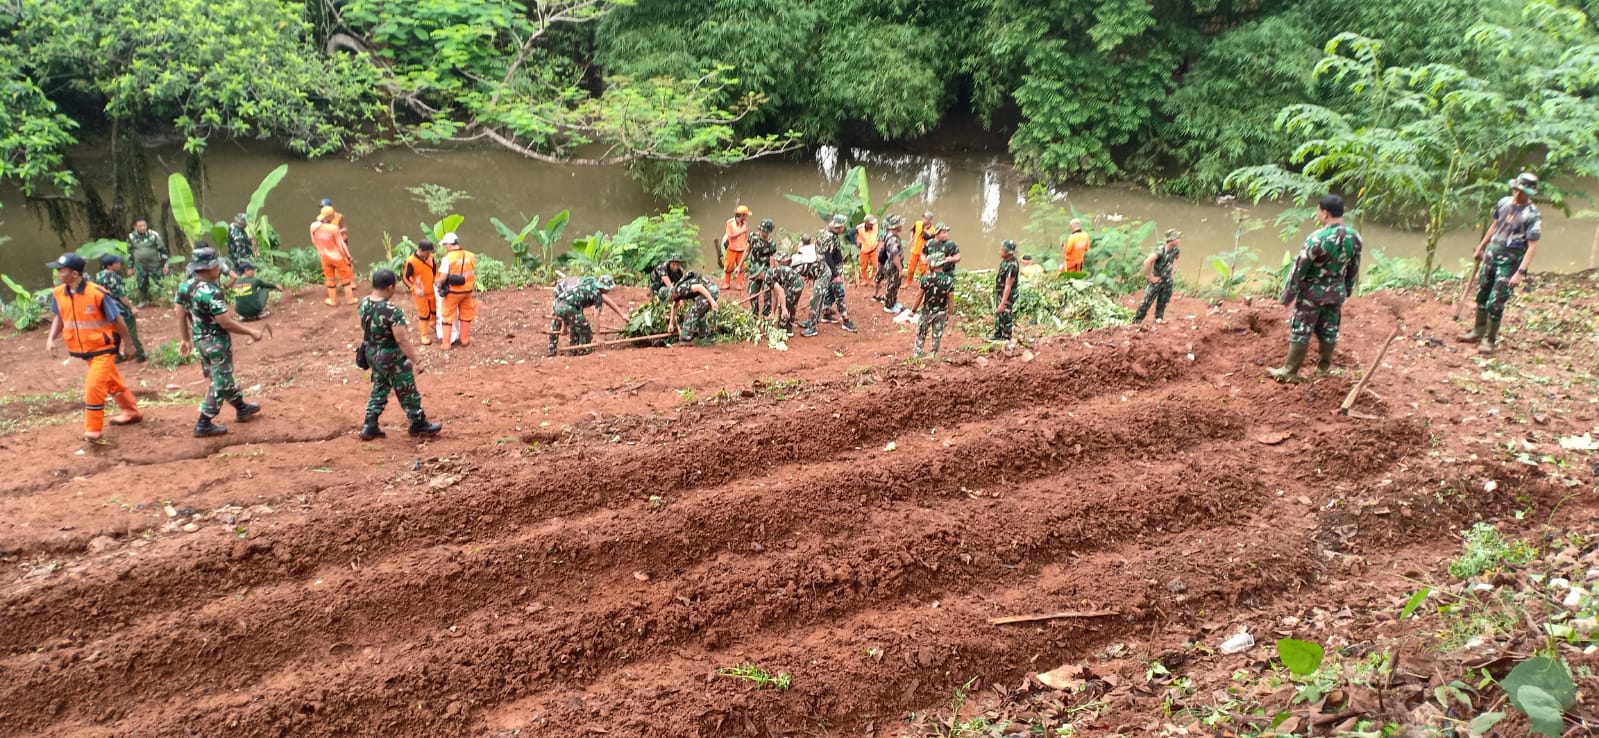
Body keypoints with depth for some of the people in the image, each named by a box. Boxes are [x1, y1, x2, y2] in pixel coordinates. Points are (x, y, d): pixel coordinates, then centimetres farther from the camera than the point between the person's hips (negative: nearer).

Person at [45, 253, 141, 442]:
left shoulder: (97, 293, -24)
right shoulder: (58, 293, -6)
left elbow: (117, 319, -14)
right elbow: (58, 317, 12)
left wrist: (128, 343, -5)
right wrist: (51, 338, -2)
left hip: (103, 348, -7)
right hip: (85, 350, 7)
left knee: (93, 386, -14)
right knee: (112, 382, 21)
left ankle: (93, 428, -1)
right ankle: (131, 412, 39)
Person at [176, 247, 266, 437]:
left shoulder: (184, 286, -1)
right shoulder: (212, 292, -26)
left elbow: (181, 315, 8)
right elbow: (225, 322, -25)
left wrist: (187, 338, 20)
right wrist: (251, 332, -15)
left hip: (199, 339, 9)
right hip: (216, 341, -9)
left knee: (223, 377, 24)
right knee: (220, 382, 4)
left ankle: (241, 407, 41)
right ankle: (204, 424, 8)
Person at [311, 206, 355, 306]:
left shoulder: (314, 227, -13)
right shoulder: (334, 228, -26)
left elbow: (314, 241, 2)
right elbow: (341, 245, -19)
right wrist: (349, 257, -8)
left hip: (325, 257, 4)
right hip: (338, 256, -4)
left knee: (330, 279, 20)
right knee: (345, 278, 14)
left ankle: (333, 300, 29)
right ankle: (350, 298, 21)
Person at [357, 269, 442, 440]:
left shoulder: (363, 303, -5)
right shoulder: (392, 311, -30)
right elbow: (402, 340, -29)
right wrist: (416, 361, -23)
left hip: (371, 353, 8)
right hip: (392, 357, -8)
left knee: (379, 388, 24)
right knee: (407, 391, 11)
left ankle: (370, 426, 24)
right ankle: (419, 424, 27)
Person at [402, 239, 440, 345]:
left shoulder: (431, 257, -9)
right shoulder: (411, 261, -24)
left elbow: (435, 270, 10)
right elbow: (405, 277, -17)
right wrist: (414, 288, -26)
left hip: (432, 290, 5)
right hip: (420, 293, -5)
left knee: (435, 309, 21)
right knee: (424, 313, 4)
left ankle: (433, 324, 49)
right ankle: (425, 336, 16)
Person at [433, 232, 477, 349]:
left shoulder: (447, 258, -17)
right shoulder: (470, 256, -2)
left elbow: (443, 278, -18)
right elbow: (473, 274, 5)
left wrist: (437, 282, 1)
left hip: (452, 291, -4)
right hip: (467, 291, 4)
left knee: (447, 316, 8)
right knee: (466, 315, 18)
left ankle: (446, 344, 9)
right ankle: (465, 340, 26)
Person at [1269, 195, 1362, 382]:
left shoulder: (1317, 238, -24)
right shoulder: (1354, 237, -4)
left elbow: (1299, 269, -18)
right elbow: (1354, 269, 7)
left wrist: (1288, 294, -8)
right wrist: (1346, 291, 21)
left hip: (1313, 292, -6)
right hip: (1337, 292, 6)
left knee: (1301, 331, 3)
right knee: (1329, 330, 18)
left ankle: (1290, 371, 9)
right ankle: (1324, 367, 30)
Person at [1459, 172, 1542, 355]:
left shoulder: (1532, 215, -16)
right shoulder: (1504, 202, 3)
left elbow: (1532, 246, -17)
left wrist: (1520, 272, -23)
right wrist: (1481, 247, 24)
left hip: (1510, 260, -6)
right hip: (1492, 252, 6)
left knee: (1496, 302, -5)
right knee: (1482, 293, 15)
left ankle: (1490, 340, 7)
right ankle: (1478, 331, 31)